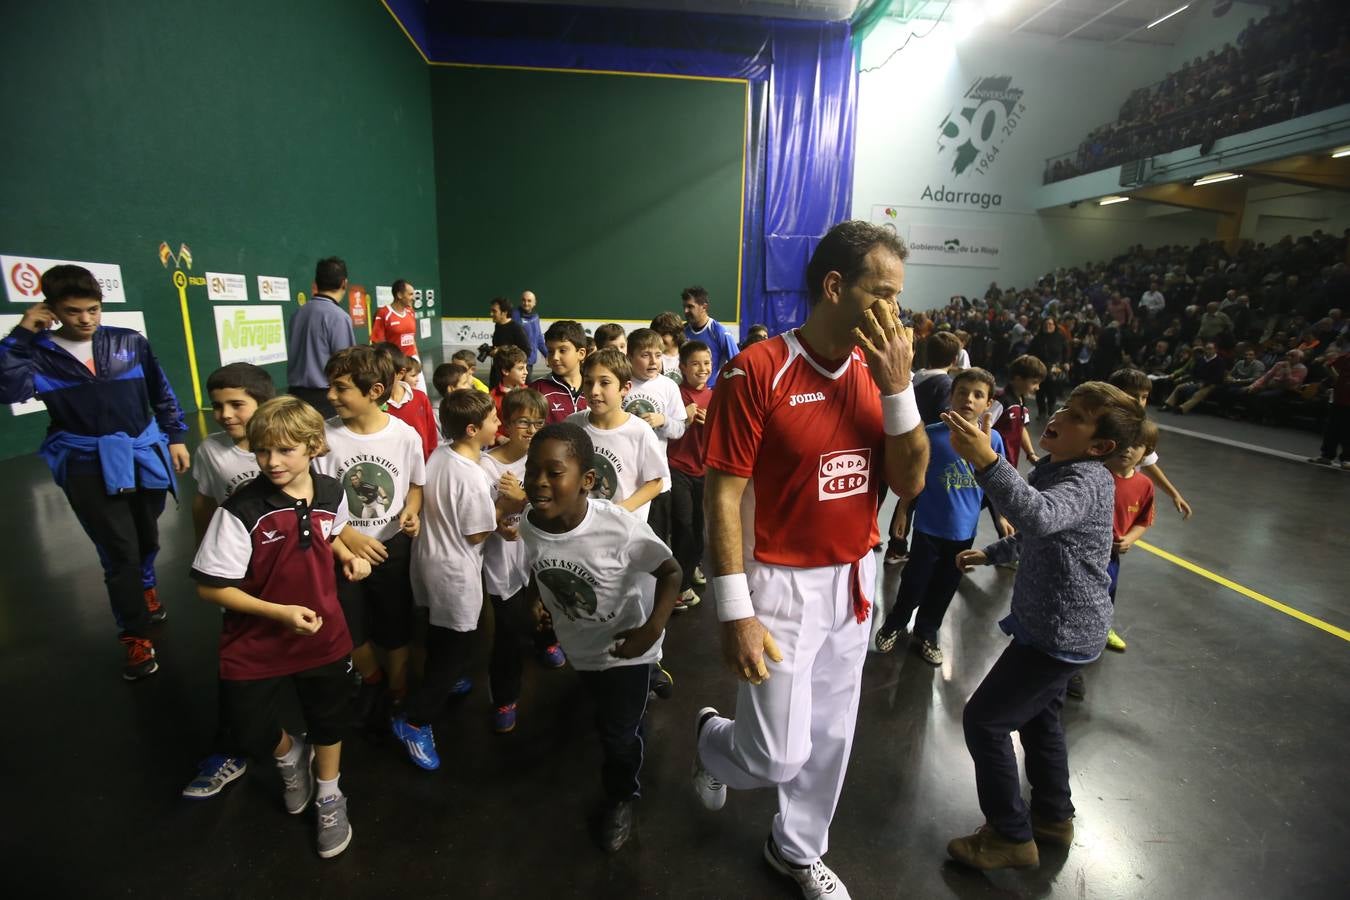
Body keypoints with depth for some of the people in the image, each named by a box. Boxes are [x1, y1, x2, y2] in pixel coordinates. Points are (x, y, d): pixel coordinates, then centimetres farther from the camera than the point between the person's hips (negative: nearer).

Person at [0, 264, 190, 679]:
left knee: (147, 539, 20)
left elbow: (162, 393, 7)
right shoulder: (39, 353, -4)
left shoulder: (130, 342, 0)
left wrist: (176, 437, 7)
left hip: (145, 455, 2)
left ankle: (146, 590, 50)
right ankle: (136, 638, 13)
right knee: (119, 552, -2)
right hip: (89, 467, -2)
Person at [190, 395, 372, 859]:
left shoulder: (331, 494, -10)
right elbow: (210, 586, -17)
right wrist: (279, 612, -25)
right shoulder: (240, 511, -24)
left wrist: (348, 556, -6)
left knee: (327, 720, 21)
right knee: (255, 734, 12)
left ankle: (329, 799, 49)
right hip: (255, 646, -3)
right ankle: (292, 758, 51)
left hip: (324, 635, 3)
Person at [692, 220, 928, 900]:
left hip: (853, 582, 6)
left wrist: (898, 386, -15)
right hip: (783, 585, -6)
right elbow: (722, 495, -17)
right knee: (779, 755, 2)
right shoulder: (757, 370, -18)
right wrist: (736, 615, -17)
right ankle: (712, 739, 39)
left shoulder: (877, 369, 1)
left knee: (830, 736, 20)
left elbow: (909, 484, -2)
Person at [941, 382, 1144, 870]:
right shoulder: (1055, 468, 5)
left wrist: (986, 462, -61)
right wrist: (990, 553, 27)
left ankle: (1012, 835, 18)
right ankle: (1054, 817, 45)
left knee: (983, 720, 0)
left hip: (1061, 633, -10)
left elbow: (1040, 518, -49)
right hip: (1055, 625, 10)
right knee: (1038, 716, 25)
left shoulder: (1087, 480, -25)